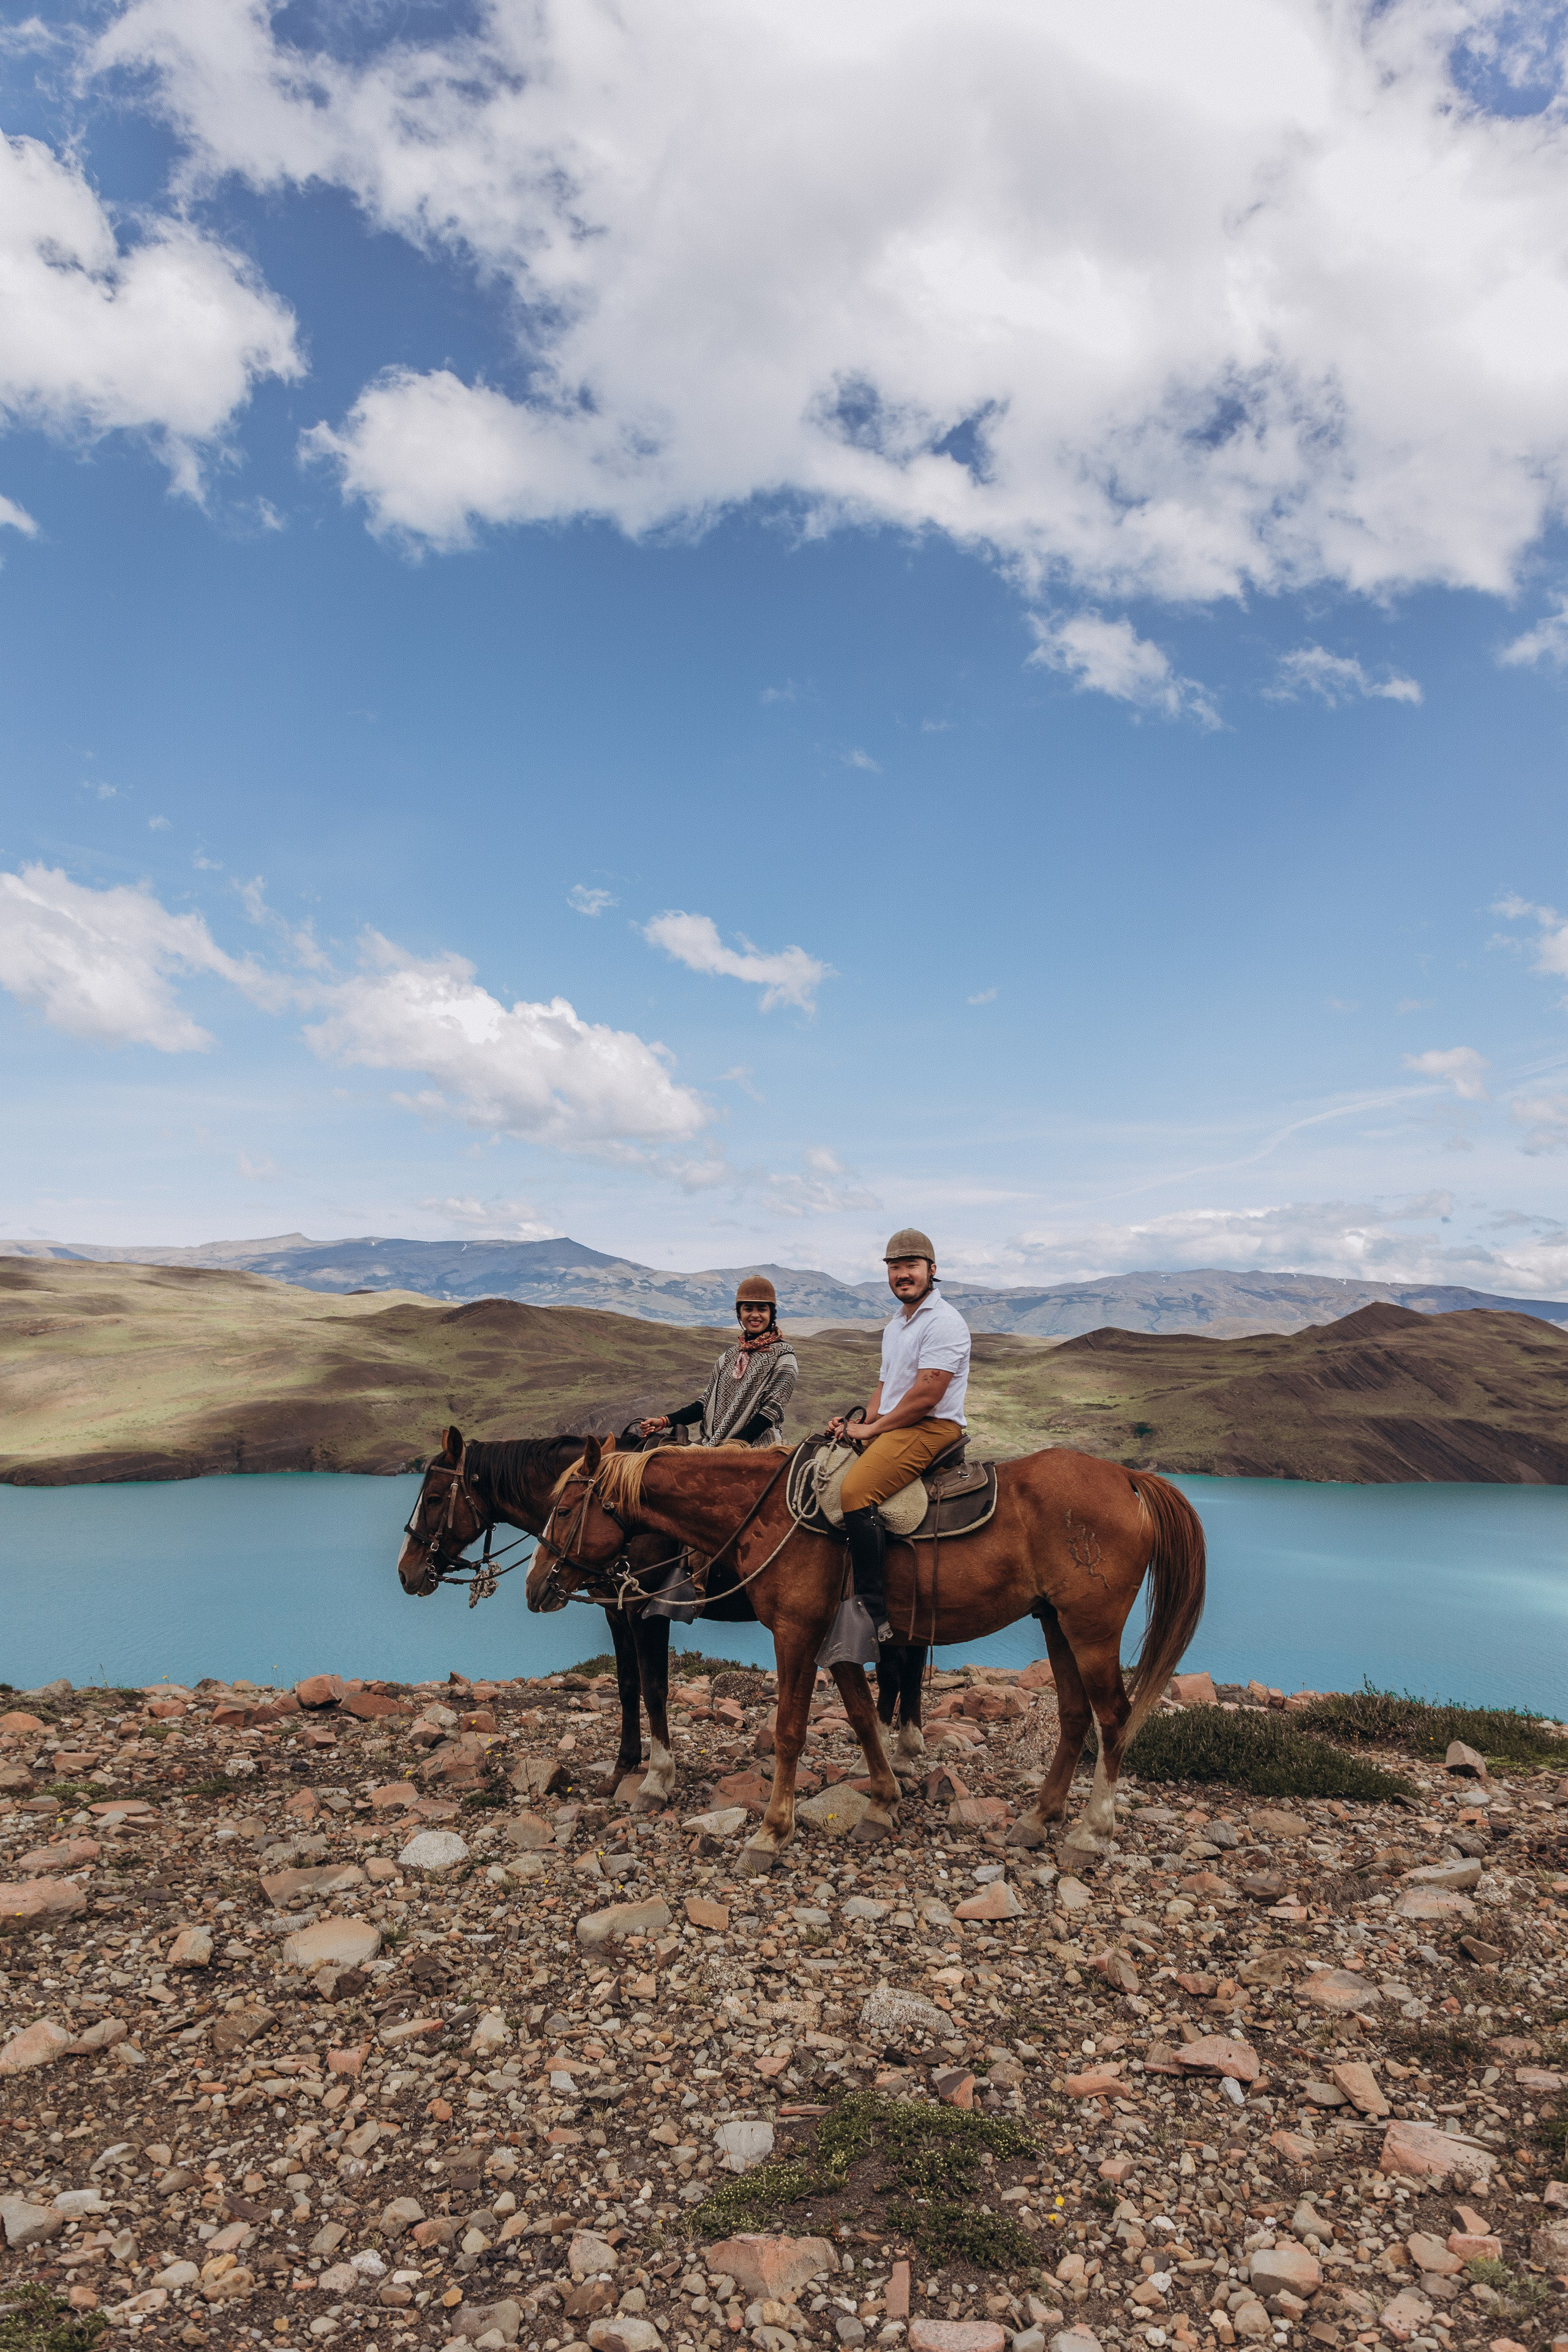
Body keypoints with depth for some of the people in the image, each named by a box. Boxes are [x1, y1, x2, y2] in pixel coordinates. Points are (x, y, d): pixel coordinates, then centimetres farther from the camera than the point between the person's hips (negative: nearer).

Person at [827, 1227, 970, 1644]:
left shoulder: (943, 1322, -12)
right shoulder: (896, 1325, 19)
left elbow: (926, 1395, -19)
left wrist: (872, 1428, -12)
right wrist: (861, 1424, 3)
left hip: (933, 1428, -10)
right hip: (892, 1428, 10)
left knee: (855, 1489, -29)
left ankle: (873, 1615, -28)